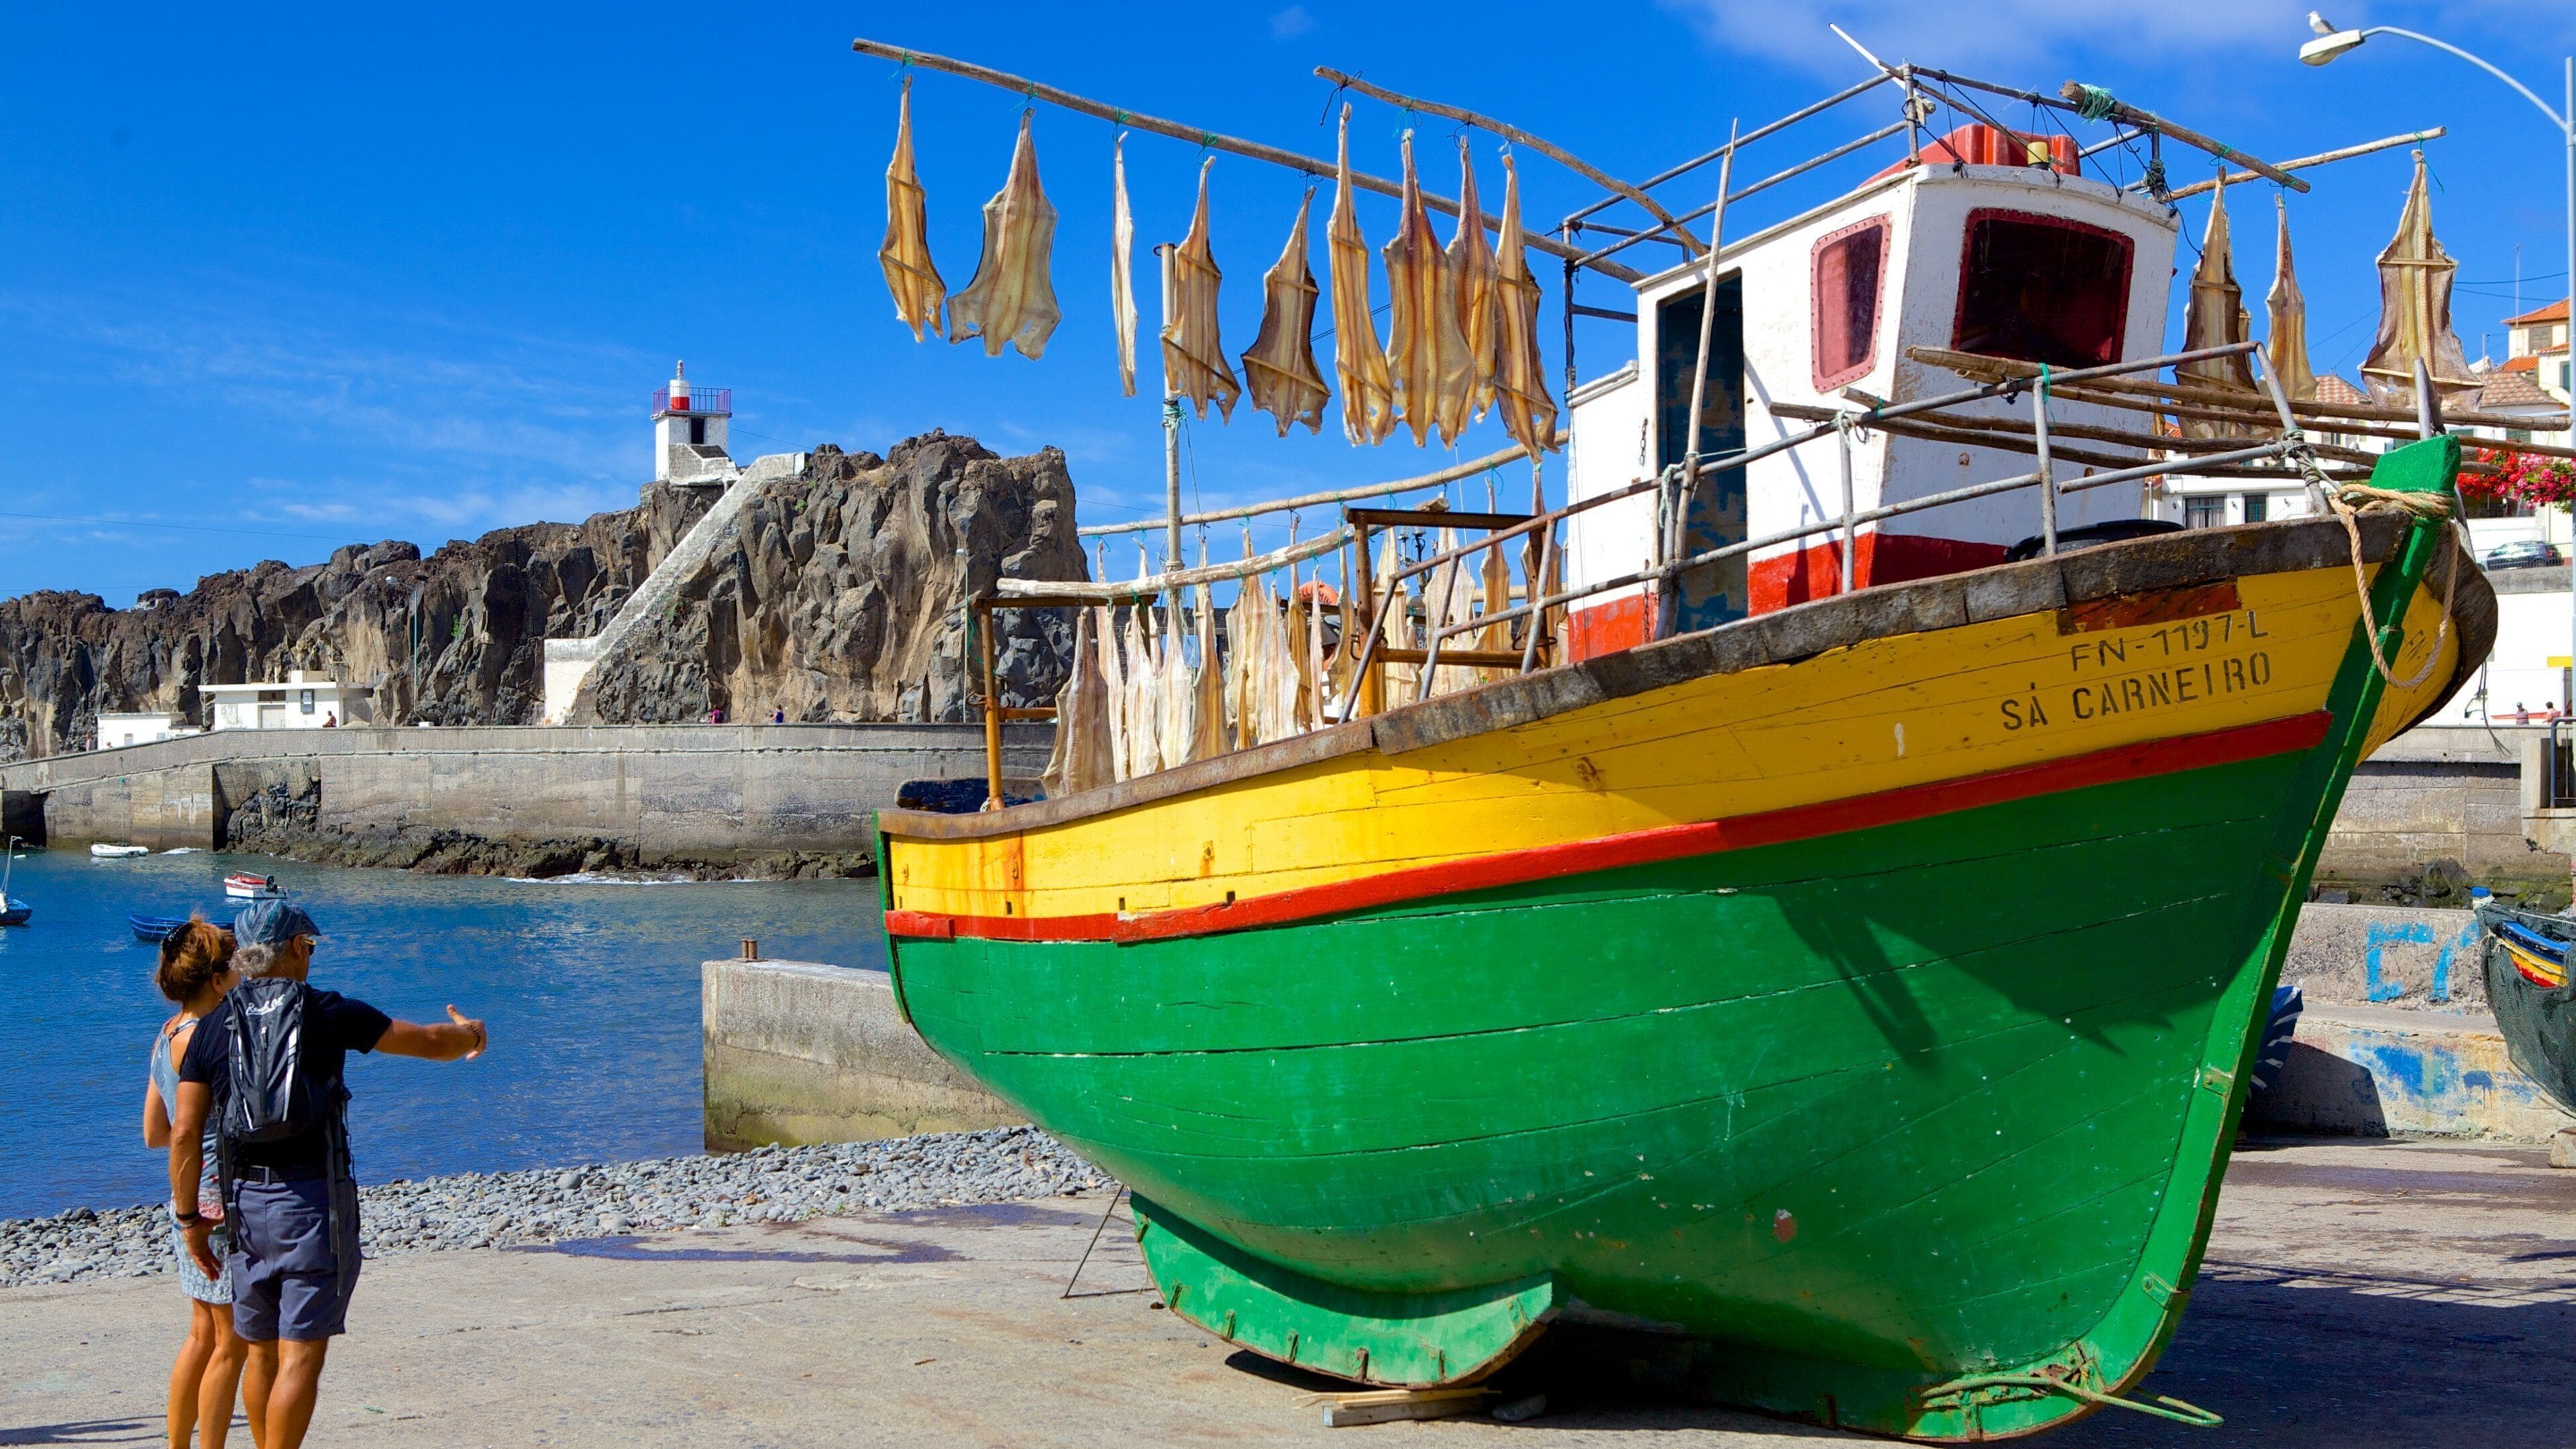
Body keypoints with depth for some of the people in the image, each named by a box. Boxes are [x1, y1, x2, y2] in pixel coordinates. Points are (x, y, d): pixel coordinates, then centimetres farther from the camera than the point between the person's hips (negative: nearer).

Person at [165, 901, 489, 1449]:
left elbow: (184, 1132, -1)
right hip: (314, 1199, -4)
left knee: (261, 1352, 16)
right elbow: (433, 1044, 3)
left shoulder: (213, 1027, 4)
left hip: (245, 1201, 4)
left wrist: (190, 1218, 8)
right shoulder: (328, 1013, -4)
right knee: (301, 1355, -3)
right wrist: (472, 1033, 25)